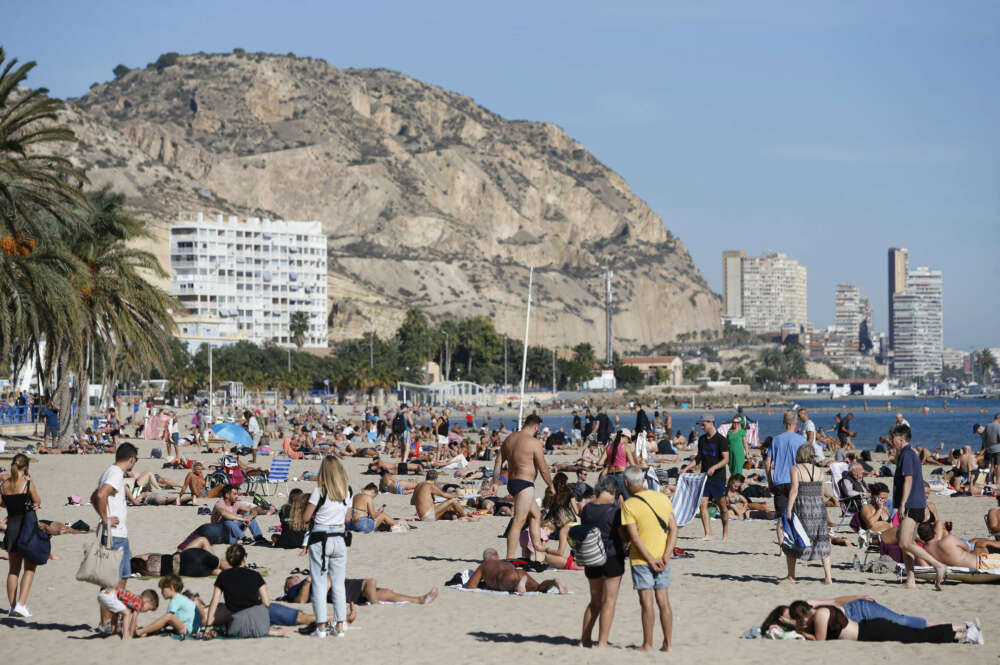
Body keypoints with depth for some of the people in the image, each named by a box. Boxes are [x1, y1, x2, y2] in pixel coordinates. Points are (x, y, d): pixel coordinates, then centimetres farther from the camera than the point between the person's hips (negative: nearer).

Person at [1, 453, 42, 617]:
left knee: (13, 570, 14)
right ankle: (21, 604, -9)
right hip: (28, 527, -4)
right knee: (29, 568, 4)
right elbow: (38, 502, -1)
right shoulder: (28, 484, -14)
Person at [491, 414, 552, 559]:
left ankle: (537, 545, 26)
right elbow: (543, 469, -10)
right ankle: (510, 558, -12)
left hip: (511, 482, 9)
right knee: (518, 521, -9)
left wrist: (494, 482, 16)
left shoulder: (509, 439, 10)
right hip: (525, 484, -9)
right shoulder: (534, 443, -13)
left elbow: (498, 463, 12)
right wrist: (551, 486, 3)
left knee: (536, 514, 22)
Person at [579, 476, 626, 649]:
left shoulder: (586, 509, 2)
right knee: (609, 601, 3)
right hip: (612, 557, -5)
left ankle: (585, 640, 19)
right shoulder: (614, 510, -15)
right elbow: (624, 537, -11)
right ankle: (602, 643, 1)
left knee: (595, 601, 20)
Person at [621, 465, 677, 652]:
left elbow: (634, 537, -17)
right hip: (662, 559, 5)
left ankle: (648, 644, 2)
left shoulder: (629, 505, -12)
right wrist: (666, 556, -4)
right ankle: (667, 643, 11)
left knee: (647, 601, -2)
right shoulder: (662, 498, 4)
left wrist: (651, 560, -13)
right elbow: (673, 529, 1)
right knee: (663, 600, 9)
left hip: (641, 558, -5)